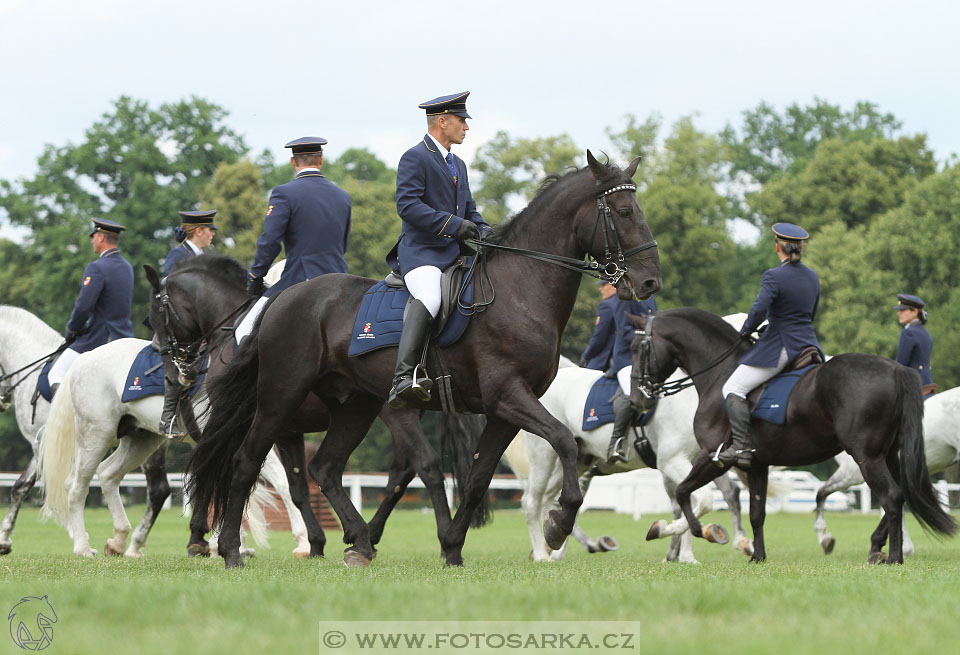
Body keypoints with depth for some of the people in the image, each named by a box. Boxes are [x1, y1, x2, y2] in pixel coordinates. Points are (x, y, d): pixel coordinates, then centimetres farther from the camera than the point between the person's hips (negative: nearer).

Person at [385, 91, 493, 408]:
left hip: (456, 252, 9)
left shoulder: (458, 165, 25)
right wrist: (453, 224, -22)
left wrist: (484, 231, 7)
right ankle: (403, 379, -46)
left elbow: (469, 210, 30)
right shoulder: (415, 158, -4)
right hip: (421, 252, -9)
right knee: (429, 298, -35)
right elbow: (407, 206, -16)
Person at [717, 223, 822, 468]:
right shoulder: (813, 277, 8)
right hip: (809, 344, 7)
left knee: (733, 389, -5)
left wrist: (745, 332, -4)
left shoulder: (774, 277, -15)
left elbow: (758, 311, -22)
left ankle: (742, 447, -16)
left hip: (779, 348, -7)